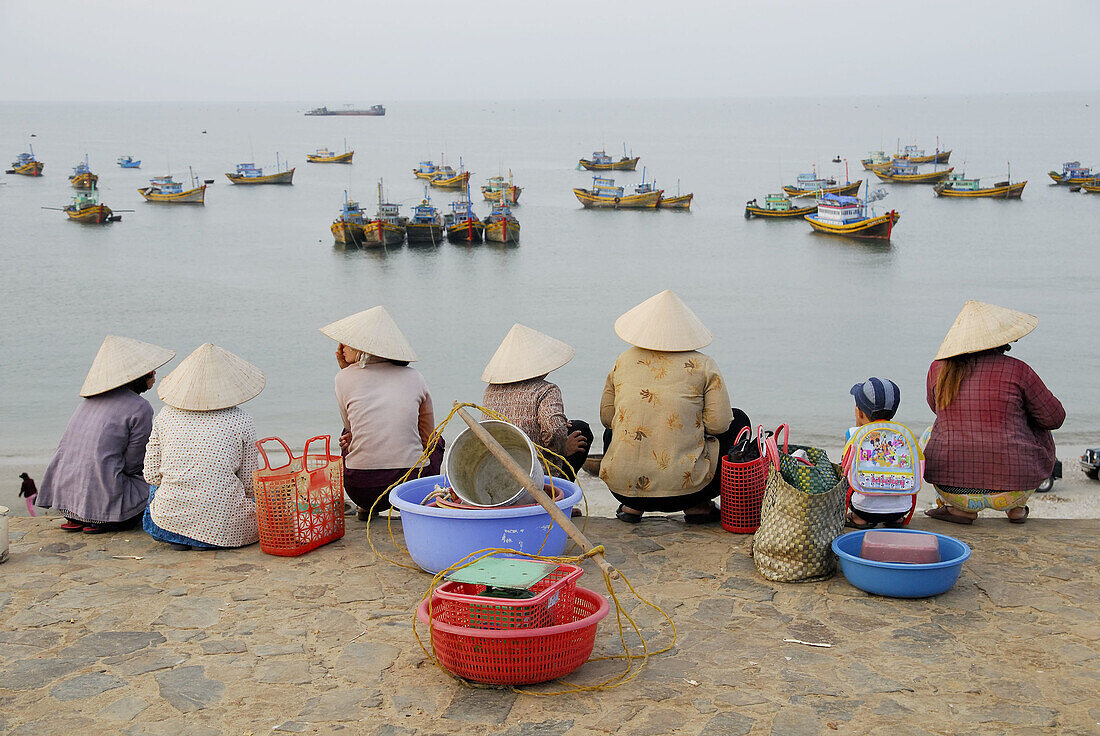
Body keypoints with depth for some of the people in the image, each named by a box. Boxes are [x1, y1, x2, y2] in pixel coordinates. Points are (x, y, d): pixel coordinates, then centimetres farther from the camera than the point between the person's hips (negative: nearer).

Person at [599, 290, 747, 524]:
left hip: (621, 486, 3)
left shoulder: (623, 362, 7)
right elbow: (719, 424, -5)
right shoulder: (703, 365, -2)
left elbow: (606, 417, 13)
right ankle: (697, 505, 11)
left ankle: (632, 506, 17)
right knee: (739, 421, 21)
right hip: (684, 490, -3)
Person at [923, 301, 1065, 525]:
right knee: (1039, 432, 29)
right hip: (1012, 488, 0)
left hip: (951, 487, 1)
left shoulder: (939, 368, 2)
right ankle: (1016, 508, 21)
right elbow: (1054, 418, 5)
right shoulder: (1018, 371, -6)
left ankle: (962, 509, 14)